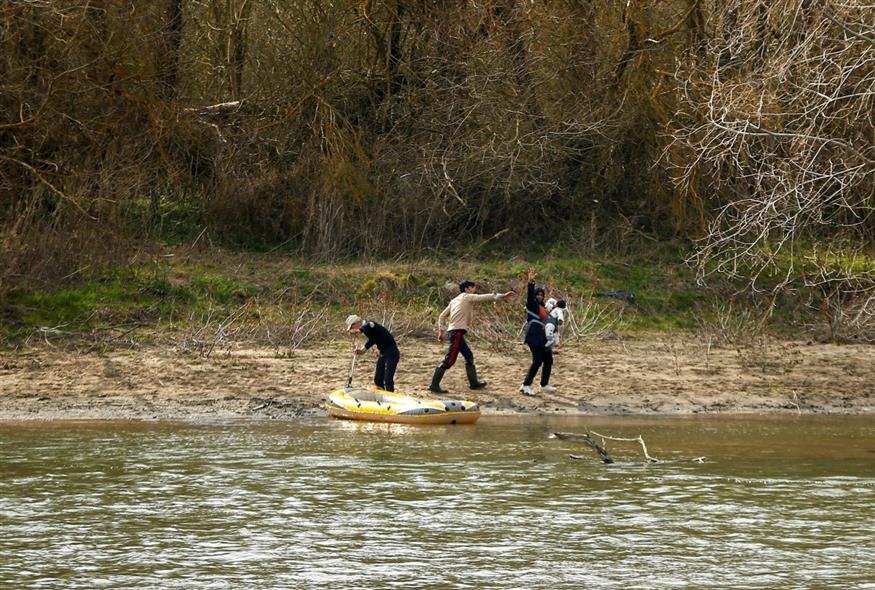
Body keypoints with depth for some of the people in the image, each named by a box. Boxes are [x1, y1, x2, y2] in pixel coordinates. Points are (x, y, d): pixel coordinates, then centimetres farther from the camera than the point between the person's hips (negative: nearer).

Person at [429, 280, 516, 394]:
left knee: (468, 356, 18)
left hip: (453, 331, 10)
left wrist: (441, 331, 18)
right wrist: (502, 296, -10)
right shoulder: (467, 297, -2)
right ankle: (434, 385, -13)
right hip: (458, 331, -10)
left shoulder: (454, 301, 20)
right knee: (449, 360, -11)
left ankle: (474, 383, 24)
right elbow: (485, 297, -9)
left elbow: (442, 316, 19)